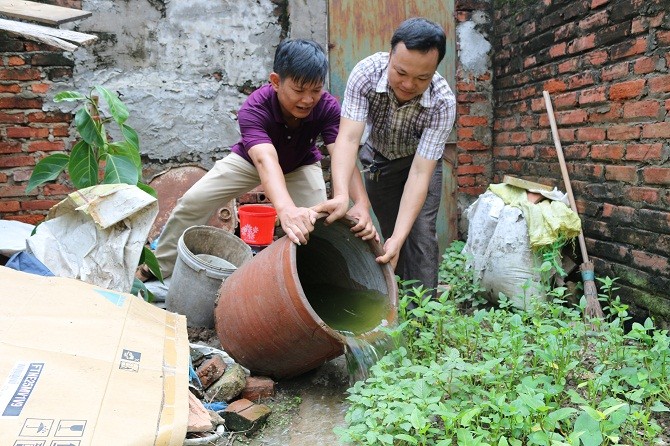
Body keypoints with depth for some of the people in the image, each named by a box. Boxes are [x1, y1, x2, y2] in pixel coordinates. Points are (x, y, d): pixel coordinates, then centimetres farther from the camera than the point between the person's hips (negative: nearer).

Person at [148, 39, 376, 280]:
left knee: (317, 221, -24)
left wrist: (361, 204, -64)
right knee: (192, 202, -9)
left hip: (300, 166, 1)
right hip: (250, 160, -1)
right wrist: (286, 208, -77)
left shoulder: (328, 107, -32)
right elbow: (266, 160, -57)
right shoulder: (253, 109, -39)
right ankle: (158, 268, 10)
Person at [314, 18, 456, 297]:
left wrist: (398, 238, -44)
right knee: (392, 236, 0)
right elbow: (348, 138, -40)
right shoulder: (366, 72, -32)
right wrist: (341, 196, -57)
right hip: (379, 160, 1)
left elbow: (419, 173, -36)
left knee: (421, 234, -14)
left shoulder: (443, 102, -34)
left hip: (422, 159, -1)